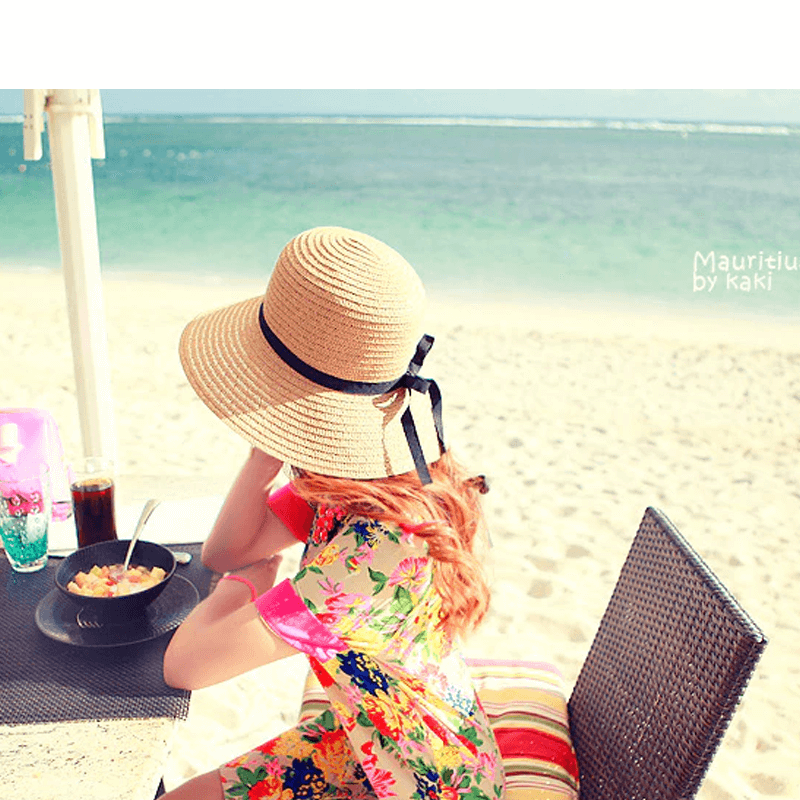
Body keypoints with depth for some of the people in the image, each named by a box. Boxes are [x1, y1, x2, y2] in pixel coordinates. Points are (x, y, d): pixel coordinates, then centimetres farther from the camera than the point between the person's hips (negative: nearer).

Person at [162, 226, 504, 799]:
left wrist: (250, 579, -8)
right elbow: (226, 550, -3)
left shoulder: (378, 552, -38)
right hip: (358, 739, 7)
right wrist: (268, 454, -17)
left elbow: (184, 665, -27)